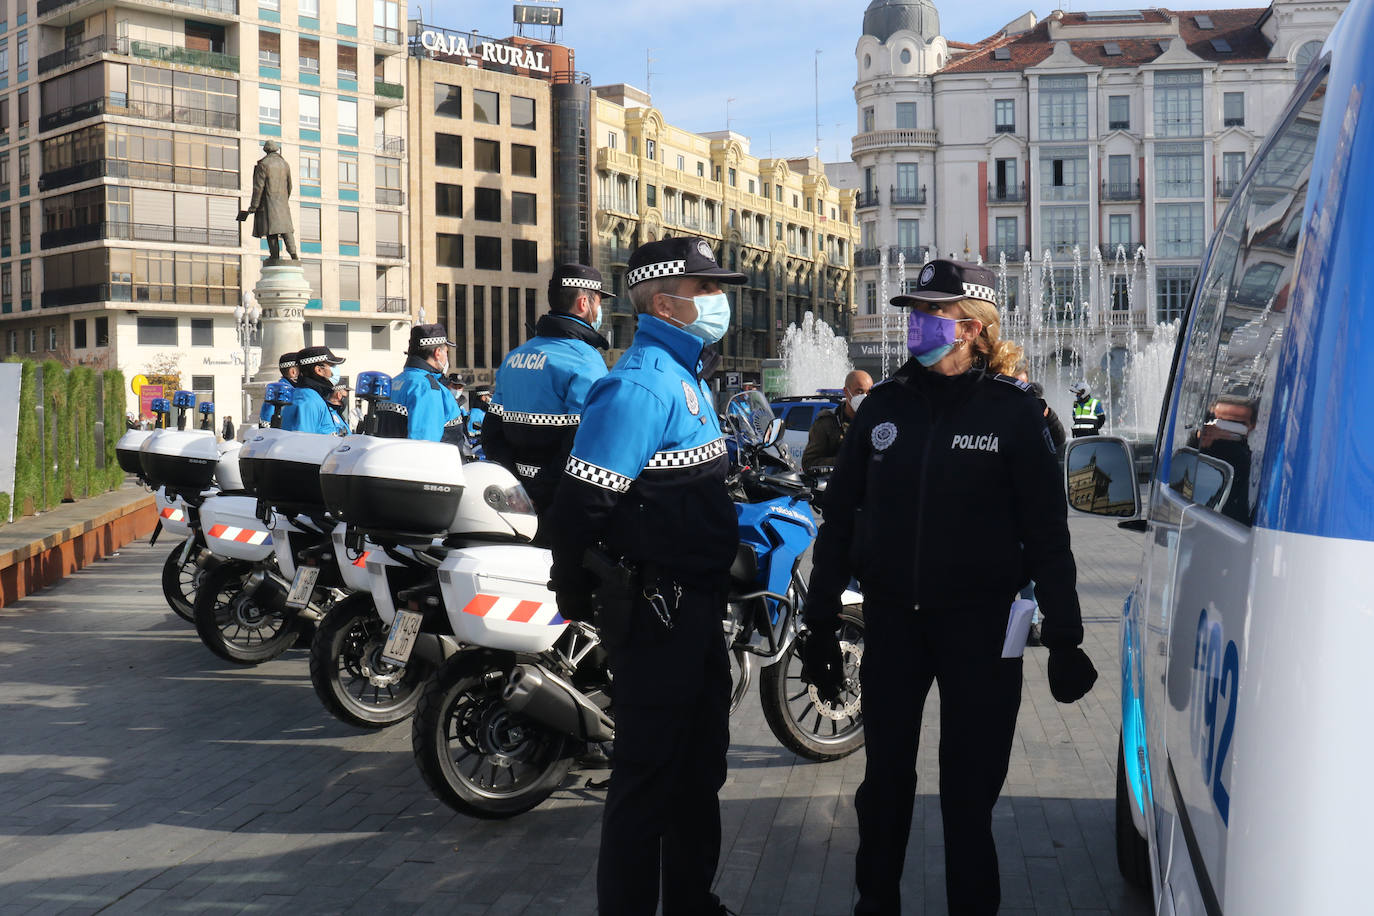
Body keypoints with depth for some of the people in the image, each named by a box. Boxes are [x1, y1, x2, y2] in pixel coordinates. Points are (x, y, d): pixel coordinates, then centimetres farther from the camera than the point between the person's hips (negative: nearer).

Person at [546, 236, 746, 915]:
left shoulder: (688, 376, 14)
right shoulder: (640, 385, -19)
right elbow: (580, 505, -23)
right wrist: (578, 601, -15)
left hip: (698, 601, 10)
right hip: (658, 610, -10)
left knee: (701, 764, 19)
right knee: (650, 774, -1)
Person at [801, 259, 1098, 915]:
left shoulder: (1014, 411, -3)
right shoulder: (885, 406, 6)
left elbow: (1047, 533, -3)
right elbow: (840, 520, 9)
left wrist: (1064, 639, -7)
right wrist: (821, 626, 7)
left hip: (980, 624, -3)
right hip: (891, 621, 3)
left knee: (969, 788, 5)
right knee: (884, 781, 11)